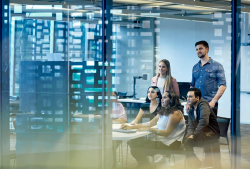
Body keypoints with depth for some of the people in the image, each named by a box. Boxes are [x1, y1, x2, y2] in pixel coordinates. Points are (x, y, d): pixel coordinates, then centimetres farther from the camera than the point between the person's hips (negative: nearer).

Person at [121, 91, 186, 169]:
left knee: (139, 148, -18)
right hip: (161, 141, 9)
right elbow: (150, 123, 16)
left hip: (171, 144, -9)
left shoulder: (175, 113, -11)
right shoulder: (163, 112, 18)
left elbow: (166, 133, -17)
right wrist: (131, 127, 8)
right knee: (133, 142, -4)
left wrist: (149, 129, -20)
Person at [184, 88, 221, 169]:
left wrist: (194, 135, -25)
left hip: (211, 133, -8)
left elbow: (204, 121, -26)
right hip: (202, 133, 8)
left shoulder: (203, 104, -12)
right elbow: (191, 126, 6)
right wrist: (189, 135, -16)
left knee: (190, 141, -27)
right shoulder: (191, 111, 14)